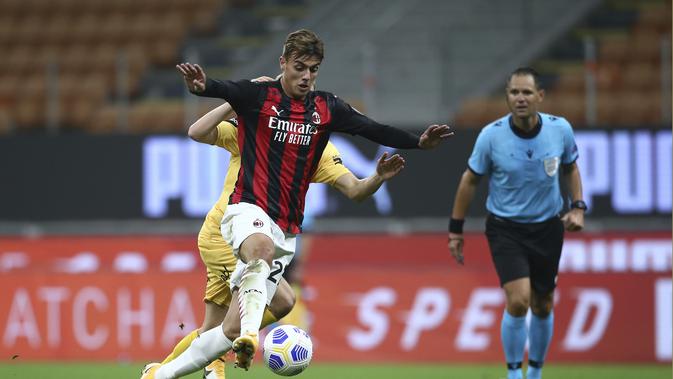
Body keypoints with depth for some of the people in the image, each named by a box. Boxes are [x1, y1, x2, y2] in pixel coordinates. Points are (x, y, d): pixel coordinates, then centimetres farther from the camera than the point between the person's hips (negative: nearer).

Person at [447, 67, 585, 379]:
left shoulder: (560, 130, -10)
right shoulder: (491, 135, -16)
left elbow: (571, 168, 10)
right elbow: (470, 180, -2)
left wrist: (578, 207, -3)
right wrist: (455, 230, 2)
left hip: (547, 228, 3)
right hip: (505, 229, -3)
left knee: (542, 306, 11)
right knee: (518, 301, -19)